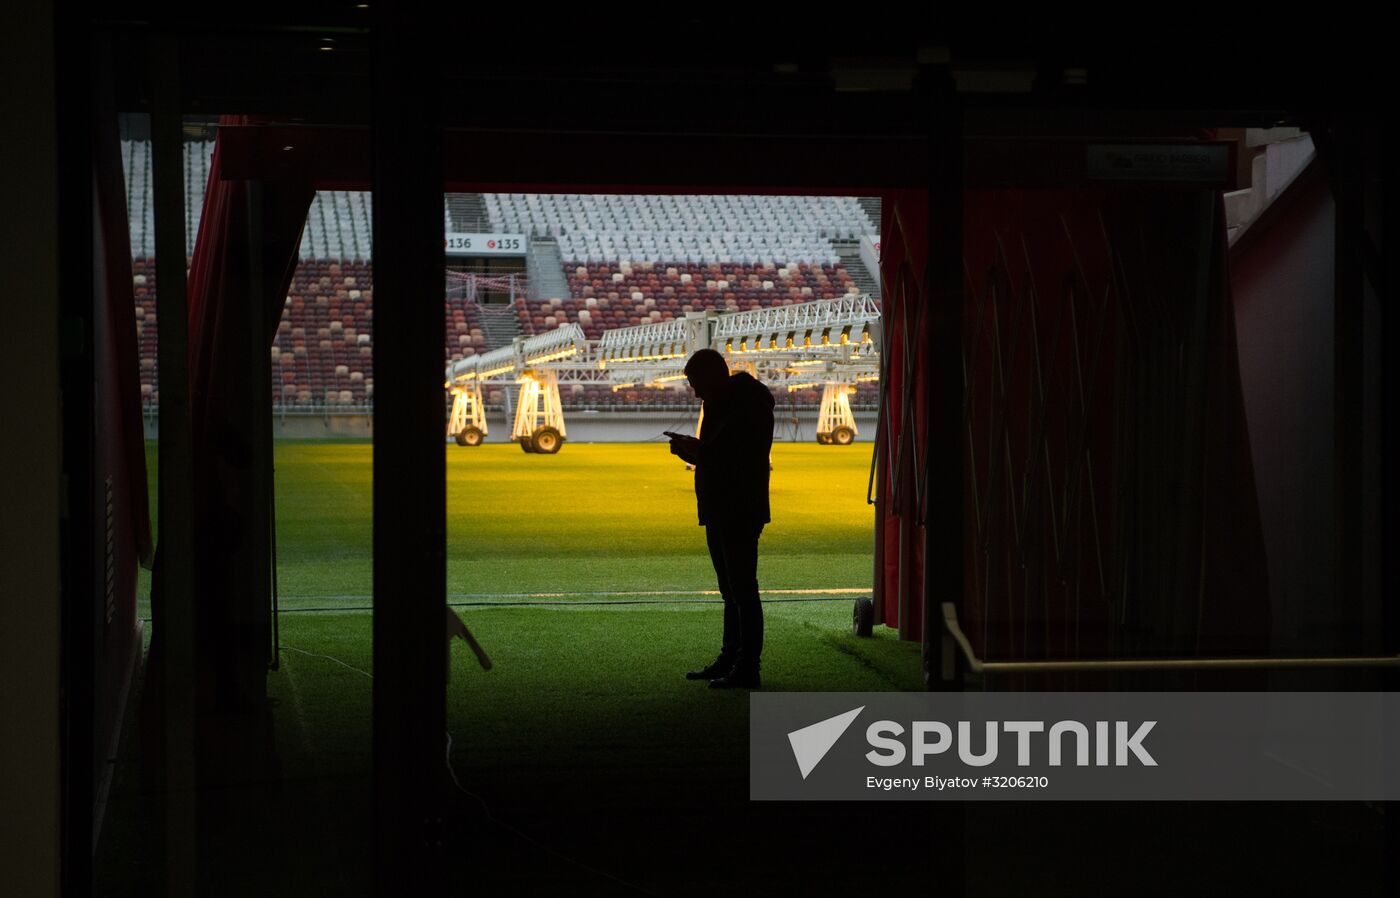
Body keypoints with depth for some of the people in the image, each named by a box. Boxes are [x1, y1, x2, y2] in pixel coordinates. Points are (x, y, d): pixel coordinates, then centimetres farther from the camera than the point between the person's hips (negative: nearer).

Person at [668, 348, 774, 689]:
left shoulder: (749, 404, -15)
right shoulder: (720, 403, 16)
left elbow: (725, 455, -23)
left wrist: (694, 448, -13)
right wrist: (691, 450, 3)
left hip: (741, 513, -10)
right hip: (720, 512, 10)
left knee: (742, 589, -8)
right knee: (731, 590, 15)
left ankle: (747, 668, -7)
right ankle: (729, 659, 22)